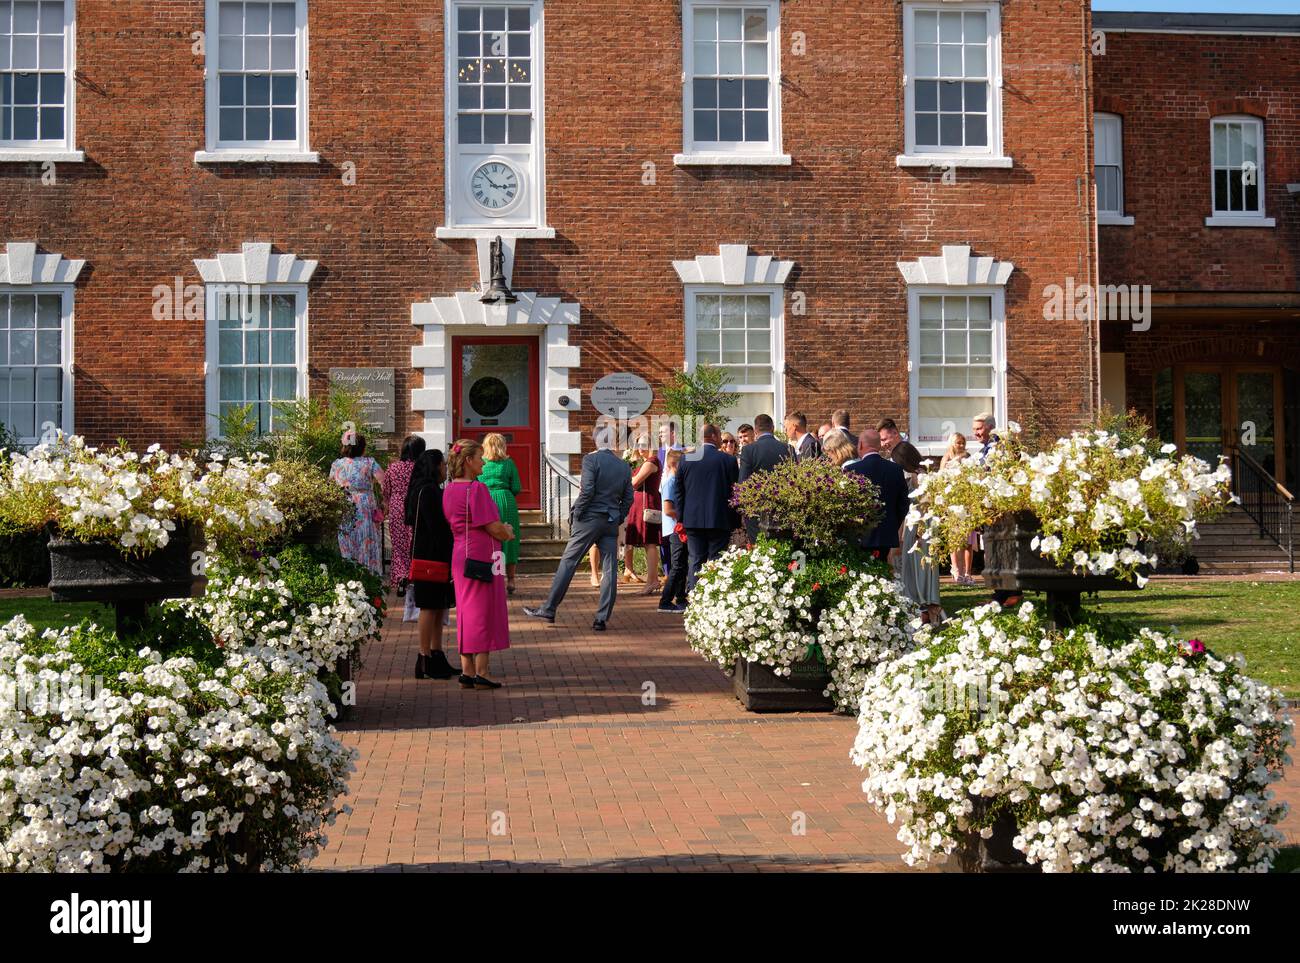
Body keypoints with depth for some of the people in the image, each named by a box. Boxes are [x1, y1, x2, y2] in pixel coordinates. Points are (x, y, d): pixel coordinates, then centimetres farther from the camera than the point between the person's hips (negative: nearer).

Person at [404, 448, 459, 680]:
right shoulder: (427, 491, -15)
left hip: (437, 556, 10)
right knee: (430, 608, -5)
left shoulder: (433, 490, 17)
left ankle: (436, 657, 18)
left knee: (439, 608, 12)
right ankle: (426, 660, -1)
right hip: (430, 556, -10)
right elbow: (435, 526, -21)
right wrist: (448, 557, -20)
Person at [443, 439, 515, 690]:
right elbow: (494, 528, -18)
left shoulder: (449, 490, 11)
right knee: (484, 612, -2)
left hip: (460, 555, 8)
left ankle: (467, 671, 15)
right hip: (482, 556, -8)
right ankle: (481, 673, 1)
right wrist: (508, 533, 5)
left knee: (466, 611, 12)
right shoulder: (477, 489, -17)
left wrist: (502, 529, 14)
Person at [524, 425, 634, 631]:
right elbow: (628, 498, 8)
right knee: (610, 569, 4)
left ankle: (549, 609, 5)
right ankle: (603, 618, 4)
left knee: (568, 562, 2)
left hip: (589, 519, -4)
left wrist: (575, 515, -6)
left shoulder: (591, 460, -7)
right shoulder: (624, 466, 9)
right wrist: (618, 518, 16)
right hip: (611, 523, 4)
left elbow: (587, 491, -15)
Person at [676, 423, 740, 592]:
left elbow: (679, 491, 5)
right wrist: (734, 521, 6)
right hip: (720, 520, -2)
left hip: (693, 519, 2)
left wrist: (681, 518, 12)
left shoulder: (686, 459, 2)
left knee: (695, 561, 6)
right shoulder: (729, 460, -5)